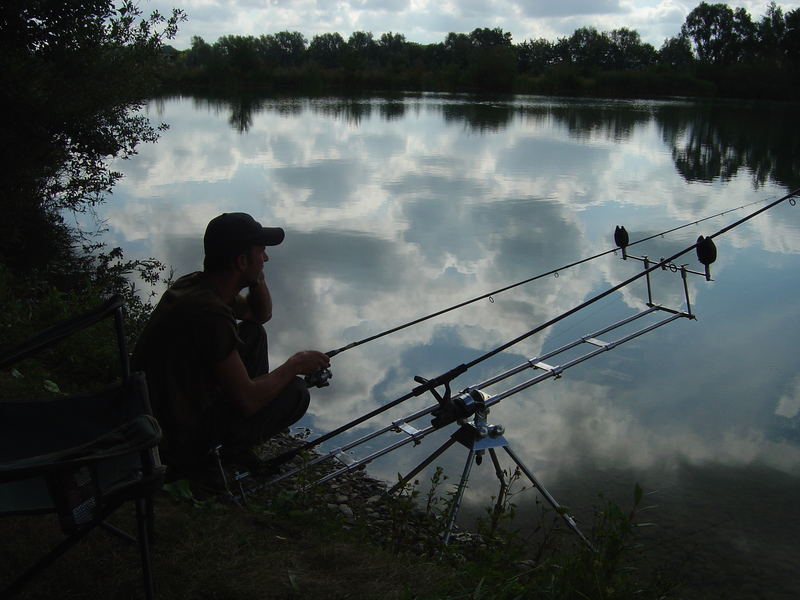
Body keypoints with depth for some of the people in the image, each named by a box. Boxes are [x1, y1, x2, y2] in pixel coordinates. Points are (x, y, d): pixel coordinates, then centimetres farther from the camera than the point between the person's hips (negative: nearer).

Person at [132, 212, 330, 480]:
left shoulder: (194, 284, -2)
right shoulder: (209, 313, -30)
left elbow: (262, 314, 17)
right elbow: (248, 402, -24)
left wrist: (257, 277, -3)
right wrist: (295, 364, -10)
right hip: (177, 435, -9)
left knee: (253, 333, 13)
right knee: (295, 392, -6)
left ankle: (238, 444, 17)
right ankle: (195, 456, 3)